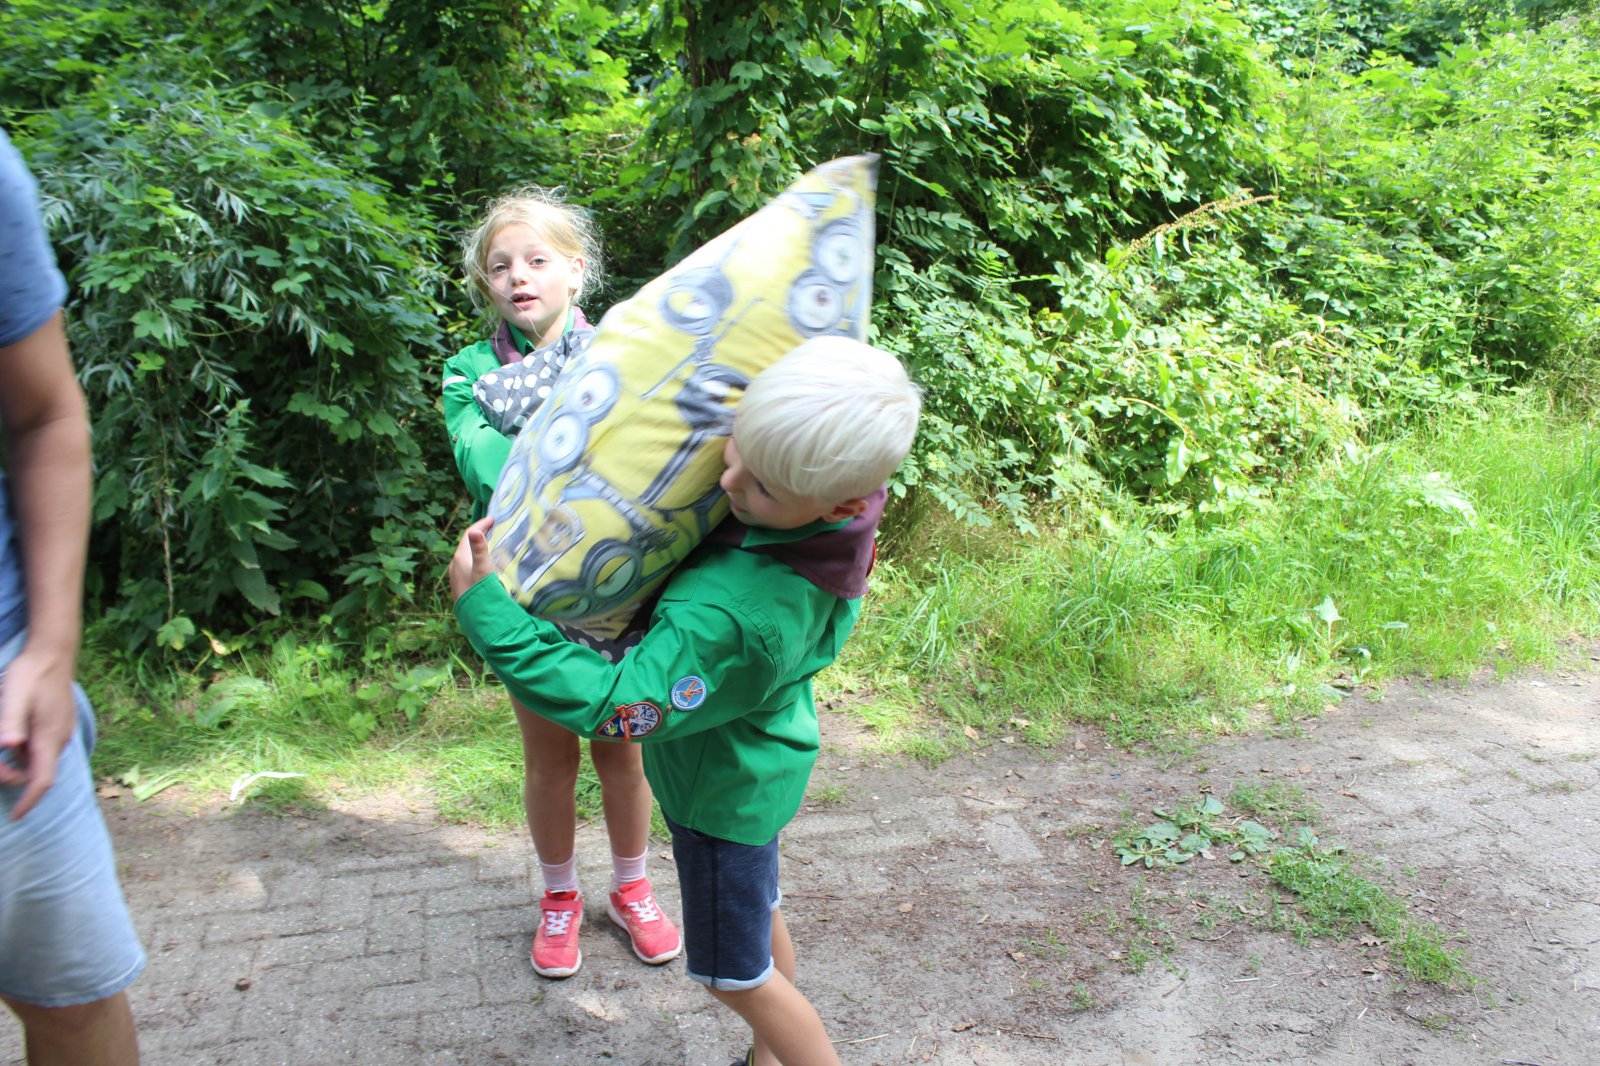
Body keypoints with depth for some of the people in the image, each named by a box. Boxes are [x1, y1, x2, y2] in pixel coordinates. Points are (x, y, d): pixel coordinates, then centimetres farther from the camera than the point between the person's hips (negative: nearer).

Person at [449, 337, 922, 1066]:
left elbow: (614, 707, -36)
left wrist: (484, 610, -35)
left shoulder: (736, 618, -45)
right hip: (755, 756, 9)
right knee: (757, 914, 30)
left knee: (739, 978, 15)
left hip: (725, 791, -9)